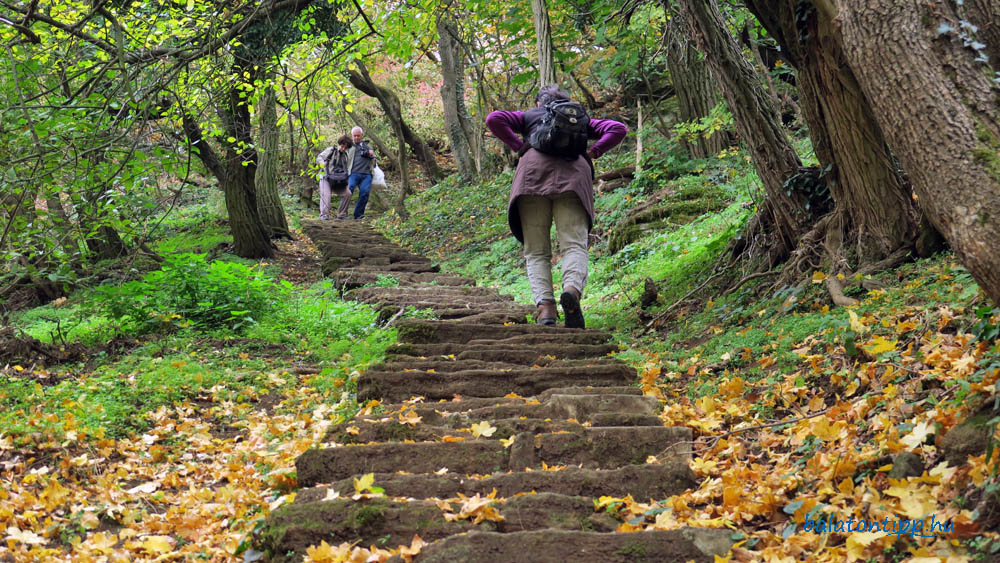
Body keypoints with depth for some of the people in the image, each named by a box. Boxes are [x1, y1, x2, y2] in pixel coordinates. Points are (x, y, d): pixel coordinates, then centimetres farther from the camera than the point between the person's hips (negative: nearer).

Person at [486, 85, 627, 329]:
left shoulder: (528, 116, 28)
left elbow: (494, 119, 11)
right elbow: (618, 129, 20)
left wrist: (519, 148, 10)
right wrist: (593, 153, 15)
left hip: (534, 172, 0)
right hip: (573, 174, 0)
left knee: (536, 252, -2)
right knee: (574, 245, -12)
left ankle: (545, 305, -25)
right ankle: (572, 289, -43)